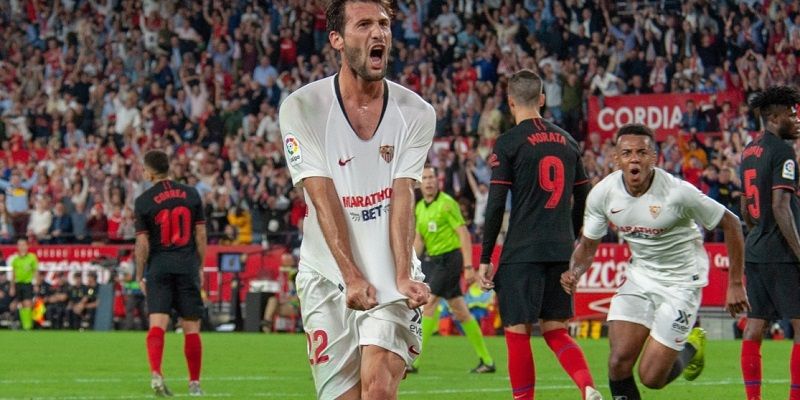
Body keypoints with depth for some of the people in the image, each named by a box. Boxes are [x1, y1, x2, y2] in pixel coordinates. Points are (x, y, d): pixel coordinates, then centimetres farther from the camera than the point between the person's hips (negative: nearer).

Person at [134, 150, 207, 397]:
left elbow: (142, 243, -4)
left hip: (159, 267, -2)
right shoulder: (191, 195, 4)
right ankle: (194, 383, 13)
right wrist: (200, 267, 14)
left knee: (157, 325, -6)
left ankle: (156, 373, -25)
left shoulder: (144, 201, -3)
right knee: (191, 328, 7)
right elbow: (201, 235, 5)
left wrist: (139, 276, 4)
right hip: (187, 266, 2)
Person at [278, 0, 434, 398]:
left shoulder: (417, 114, 2)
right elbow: (323, 199, -11)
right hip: (327, 279, 0)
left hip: (392, 279, 0)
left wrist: (403, 276, -20)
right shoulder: (301, 108, -4)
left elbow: (402, 197, -6)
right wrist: (351, 276, -20)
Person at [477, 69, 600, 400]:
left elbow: (496, 206, -8)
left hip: (522, 252, -5)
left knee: (518, 333, 0)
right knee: (555, 331, 12)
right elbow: (583, 199, 16)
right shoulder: (566, 141, 12)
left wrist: (485, 259, -3)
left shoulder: (508, 144, -5)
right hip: (561, 252, 6)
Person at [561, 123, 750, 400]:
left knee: (651, 377, -7)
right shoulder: (602, 193, -11)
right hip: (639, 277, 4)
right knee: (619, 362, -13)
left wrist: (735, 284, -8)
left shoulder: (678, 193, -24)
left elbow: (731, 224, -11)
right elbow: (588, 245, 4)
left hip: (681, 282, -4)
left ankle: (691, 347, 26)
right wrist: (574, 272, -19)